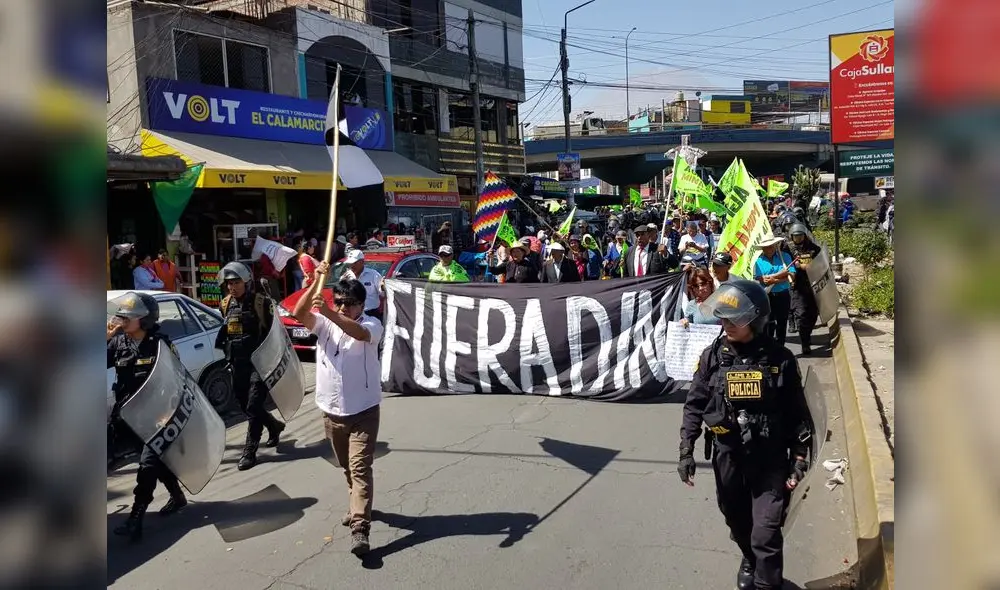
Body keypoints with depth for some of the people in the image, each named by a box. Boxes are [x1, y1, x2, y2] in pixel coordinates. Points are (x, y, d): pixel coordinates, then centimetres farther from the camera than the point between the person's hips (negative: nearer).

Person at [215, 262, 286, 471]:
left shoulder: (262, 302, -10)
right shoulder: (226, 304, 9)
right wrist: (228, 355, 13)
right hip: (237, 364, 7)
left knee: (253, 408, -6)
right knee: (245, 406, 14)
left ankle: (249, 452, 2)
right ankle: (274, 426, 38)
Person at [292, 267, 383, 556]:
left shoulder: (371, 325, -9)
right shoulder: (323, 323, 2)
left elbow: (359, 333, -33)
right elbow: (299, 314, -17)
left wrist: (329, 312, -46)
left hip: (363, 410, -5)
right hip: (331, 411, 5)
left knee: (360, 467, -10)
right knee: (347, 467, 21)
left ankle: (360, 528, -14)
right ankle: (359, 507, 42)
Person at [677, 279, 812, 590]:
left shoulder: (779, 358, -9)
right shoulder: (712, 356, -5)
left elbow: (796, 412, -2)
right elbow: (694, 406, -1)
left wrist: (799, 456, -4)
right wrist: (686, 451, -5)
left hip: (770, 458, -2)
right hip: (727, 456, 3)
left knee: (766, 534, -5)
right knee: (737, 522, 22)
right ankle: (749, 558, 51)